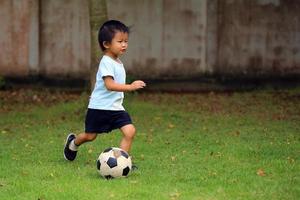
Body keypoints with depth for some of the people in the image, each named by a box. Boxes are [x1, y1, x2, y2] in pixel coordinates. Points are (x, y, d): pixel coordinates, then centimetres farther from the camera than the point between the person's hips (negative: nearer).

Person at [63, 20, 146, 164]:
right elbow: (110, 85, -31)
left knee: (130, 131, -12)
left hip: (116, 108, 7)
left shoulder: (118, 62, 10)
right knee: (90, 136, 9)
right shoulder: (106, 62, -20)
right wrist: (130, 87, -38)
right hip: (99, 107, -7)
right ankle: (73, 143, 41)